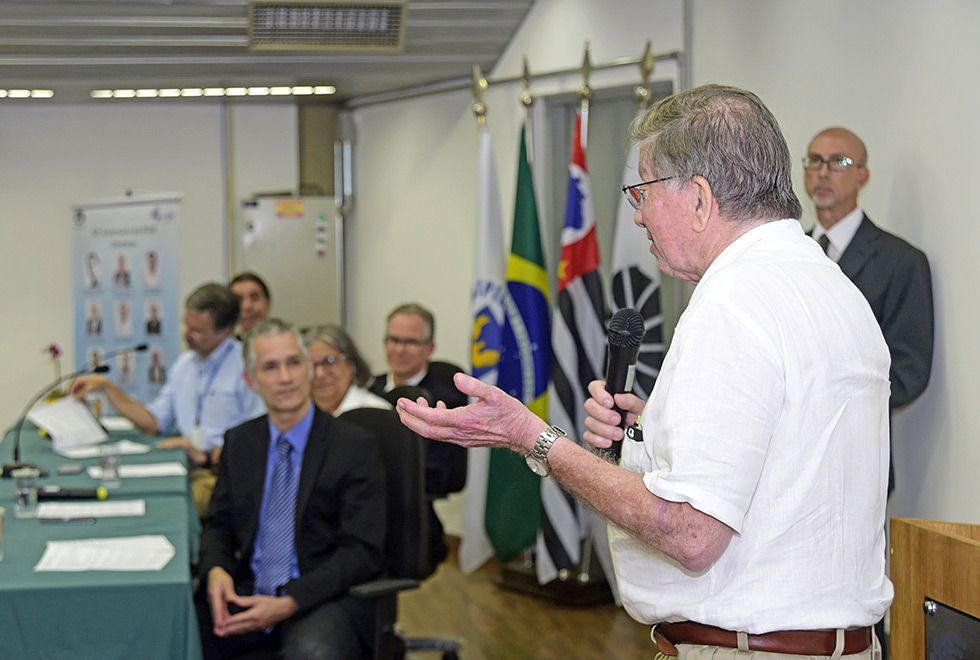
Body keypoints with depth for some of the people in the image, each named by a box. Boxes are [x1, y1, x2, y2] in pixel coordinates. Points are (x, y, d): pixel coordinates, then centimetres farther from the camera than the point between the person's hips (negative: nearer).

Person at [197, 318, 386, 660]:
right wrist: (216, 571, -8)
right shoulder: (239, 442, 13)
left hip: (324, 597, -4)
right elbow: (219, 525, 17)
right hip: (248, 594, 4)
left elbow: (361, 552, -8)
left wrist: (290, 603, -20)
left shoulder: (356, 446, -4)